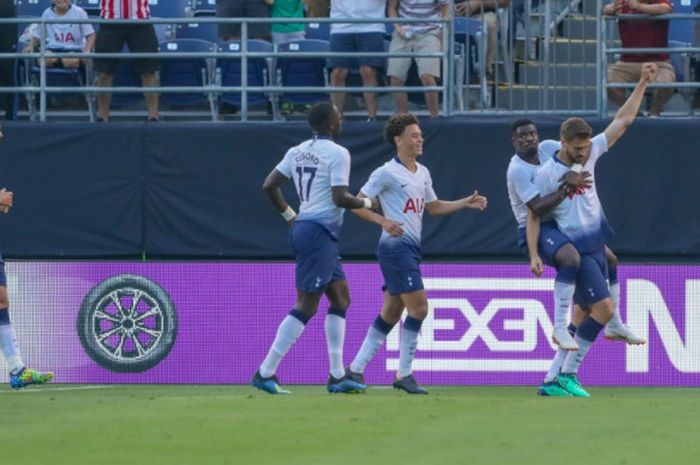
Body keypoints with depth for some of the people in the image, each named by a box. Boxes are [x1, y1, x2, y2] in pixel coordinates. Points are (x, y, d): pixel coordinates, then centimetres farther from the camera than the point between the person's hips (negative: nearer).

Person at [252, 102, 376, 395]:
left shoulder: (297, 152, 11)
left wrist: (289, 215, 19)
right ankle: (265, 373, -11)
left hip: (301, 227, 9)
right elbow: (340, 198, -19)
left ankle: (337, 376, 15)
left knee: (340, 298, 15)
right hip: (319, 233, -9)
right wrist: (367, 203, -2)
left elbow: (269, 185, 9)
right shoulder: (337, 153, -12)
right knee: (306, 306, -8)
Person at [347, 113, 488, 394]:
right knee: (418, 307, -13)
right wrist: (383, 221, -25)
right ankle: (404, 374, -7)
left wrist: (467, 203, 13)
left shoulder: (422, 173, 15)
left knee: (391, 313, 11)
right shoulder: (387, 173, -10)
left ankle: (356, 368, 17)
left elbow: (433, 207, 25)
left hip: (411, 249, 9)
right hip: (396, 247, -9)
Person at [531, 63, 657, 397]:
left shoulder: (590, 154, 4)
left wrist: (643, 83, 5)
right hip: (574, 250, -7)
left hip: (596, 246, 7)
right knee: (604, 308, -18)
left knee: (587, 315, 8)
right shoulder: (546, 174, -11)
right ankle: (568, 373, -11)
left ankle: (555, 379, 14)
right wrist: (534, 255, -14)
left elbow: (623, 120, 8)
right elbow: (533, 216, -6)